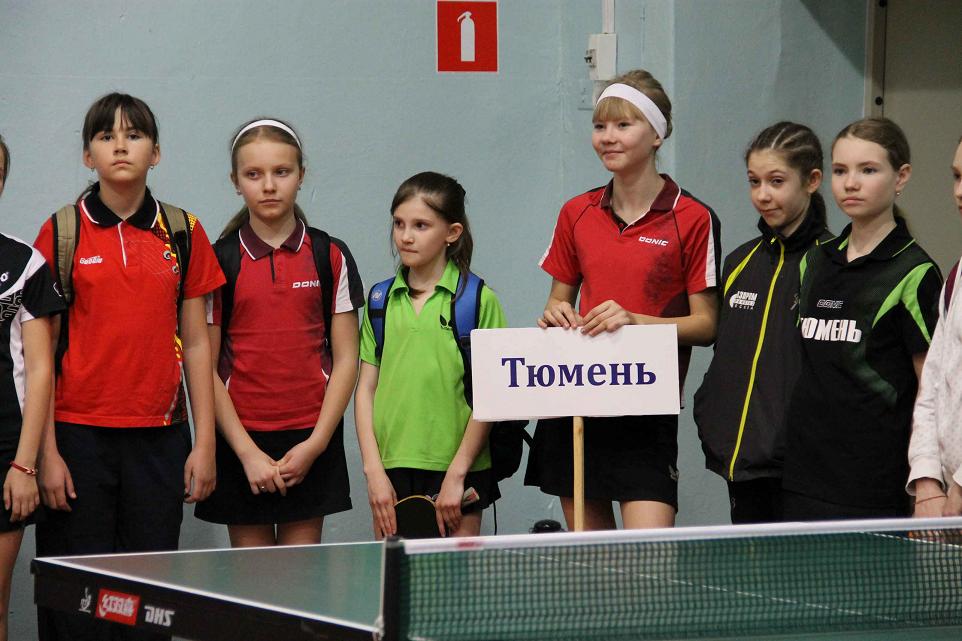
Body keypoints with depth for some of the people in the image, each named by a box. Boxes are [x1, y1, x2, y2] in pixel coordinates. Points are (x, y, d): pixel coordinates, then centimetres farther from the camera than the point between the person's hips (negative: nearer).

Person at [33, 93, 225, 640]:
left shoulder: (183, 232, 7)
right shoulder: (61, 233, 2)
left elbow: (196, 343, 10)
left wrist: (205, 443, 4)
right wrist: (47, 451, -5)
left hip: (160, 436, 2)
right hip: (78, 433, -2)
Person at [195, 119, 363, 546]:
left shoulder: (330, 256, 4)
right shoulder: (219, 261, 1)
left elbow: (345, 358, 3)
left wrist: (315, 444, -7)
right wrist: (247, 451, -9)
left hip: (310, 439, 1)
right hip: (239, 438, 0)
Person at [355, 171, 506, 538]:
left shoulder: (479, 300, -2)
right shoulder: (381, 300, 9)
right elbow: (366, 388, 8)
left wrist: (457, 474, -9)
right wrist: (374, 470, -2)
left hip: (456, 470, -3)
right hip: (391, 469, 3)